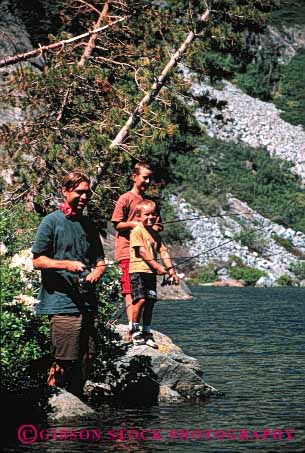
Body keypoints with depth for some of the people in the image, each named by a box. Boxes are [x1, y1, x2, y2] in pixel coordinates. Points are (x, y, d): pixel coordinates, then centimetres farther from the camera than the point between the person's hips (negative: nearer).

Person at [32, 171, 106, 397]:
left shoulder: (89, 225, 18)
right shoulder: (52, 222, -1)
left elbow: (100, 261, 21)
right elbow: (38, 260, -4)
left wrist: (96, 272, -2)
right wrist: (67, 264, -18)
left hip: (89, 303, 6)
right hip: (62, 303, -6)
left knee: (86, 359, 8)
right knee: (65, 361, -8)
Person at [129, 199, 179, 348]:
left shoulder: (155, 233, 17)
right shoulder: (137, 231, -6)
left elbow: (163, 251, 15)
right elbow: (142, 251, -14)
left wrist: (171, 269, 4)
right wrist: (157, 266, -19)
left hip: (151, 272, 7)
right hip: (137, 270, -7)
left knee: (150, 302, 7)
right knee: (140, 300, -15)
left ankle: (147, 333, 15)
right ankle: (135, 331, -3)